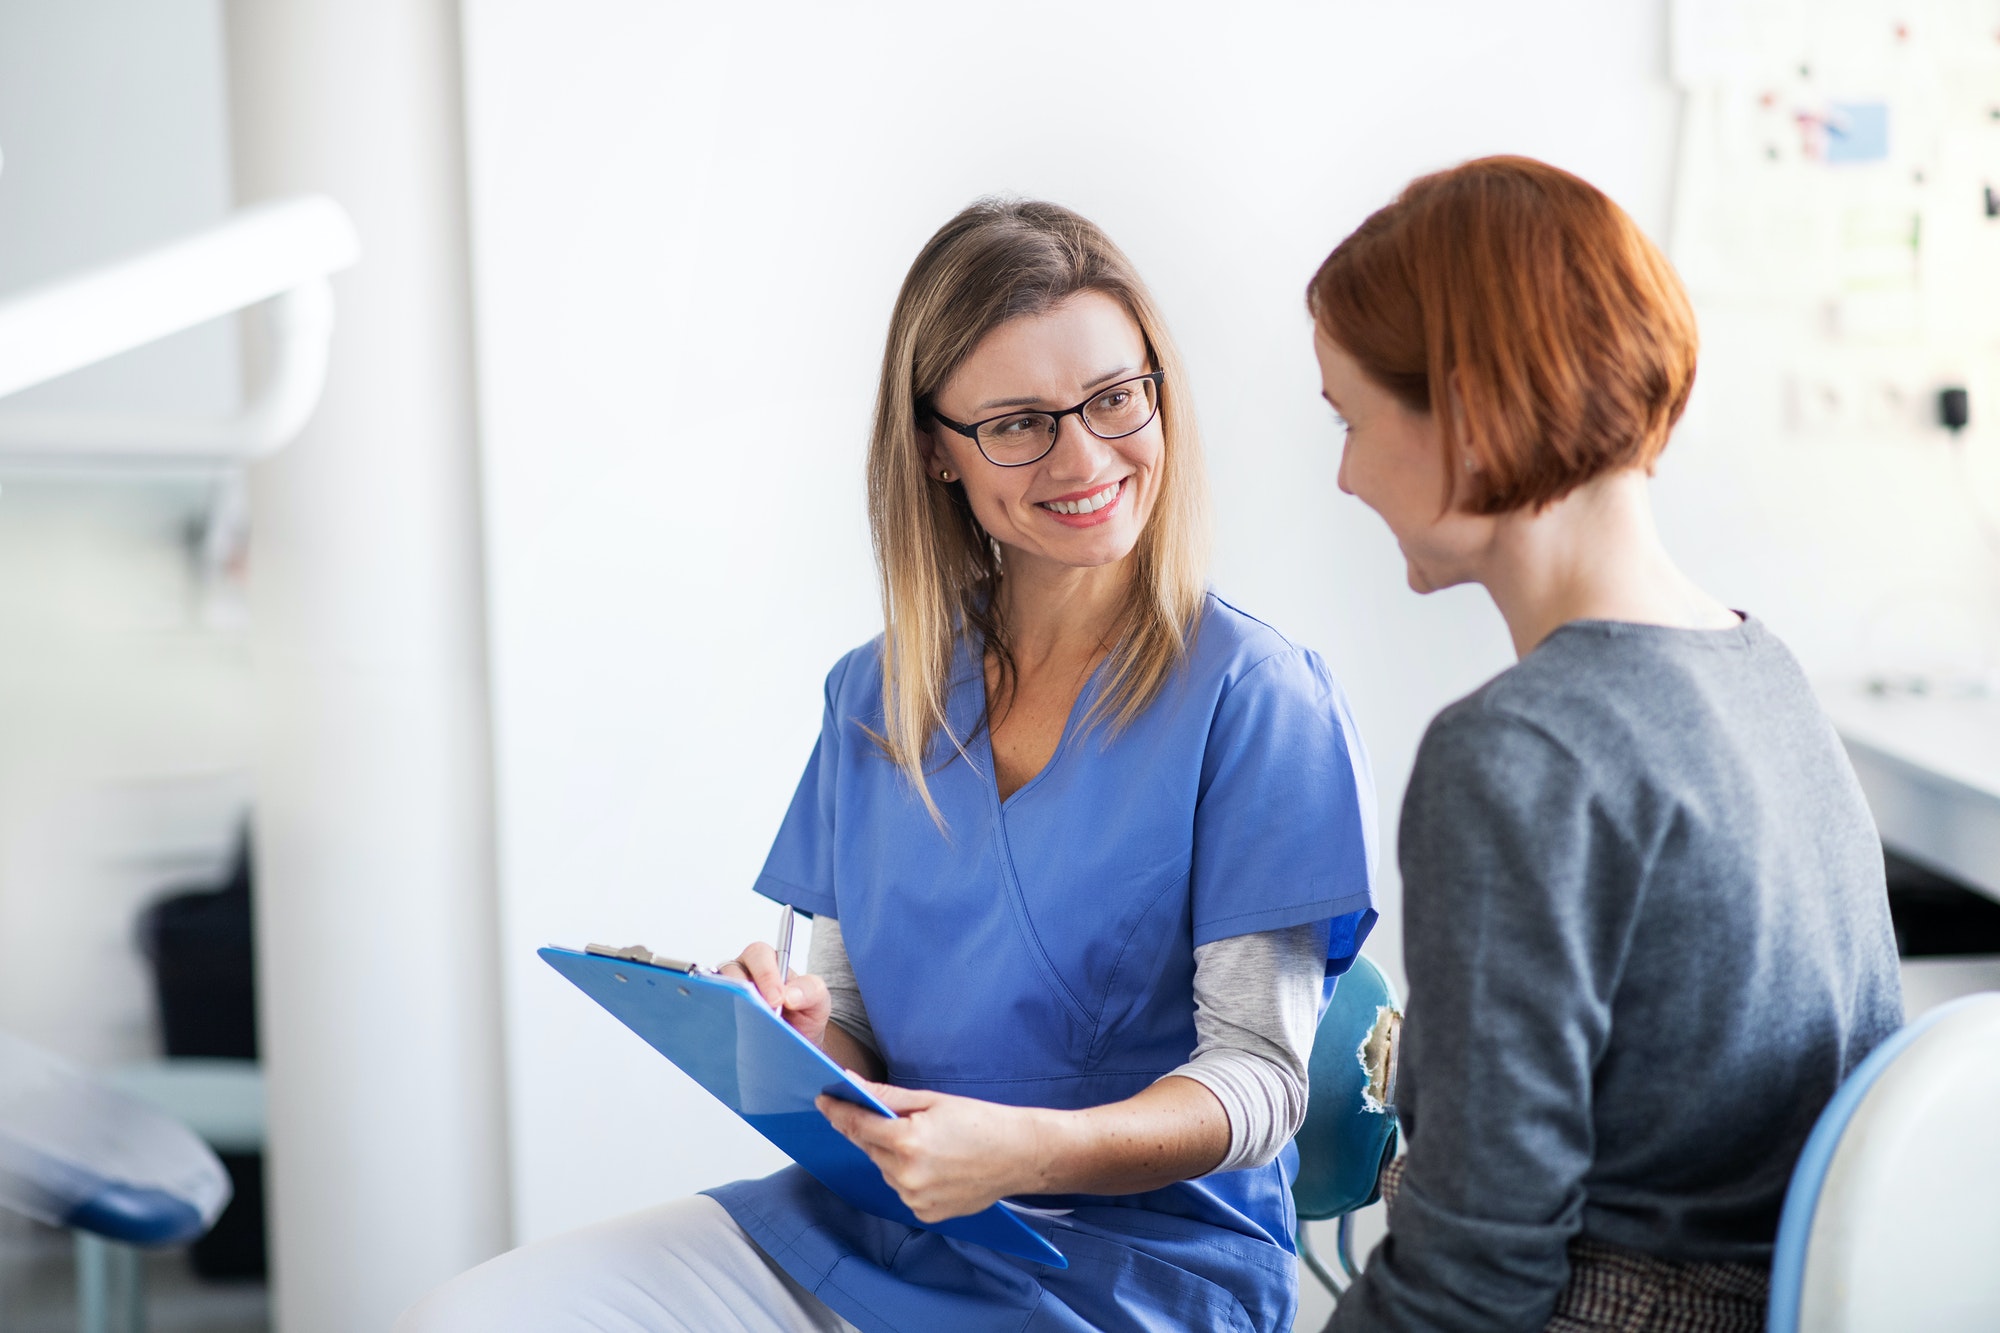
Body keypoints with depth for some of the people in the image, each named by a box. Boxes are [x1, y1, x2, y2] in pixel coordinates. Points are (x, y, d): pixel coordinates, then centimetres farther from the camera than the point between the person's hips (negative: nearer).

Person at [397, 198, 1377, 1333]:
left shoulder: (1252, 696, -7)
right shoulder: (875, 697, 10)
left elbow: (1259, 1077, -10)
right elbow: (856, 1040, 13)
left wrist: (1031, 1149, -29)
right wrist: (798, 1035, -11)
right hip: (861, 1220, 6)